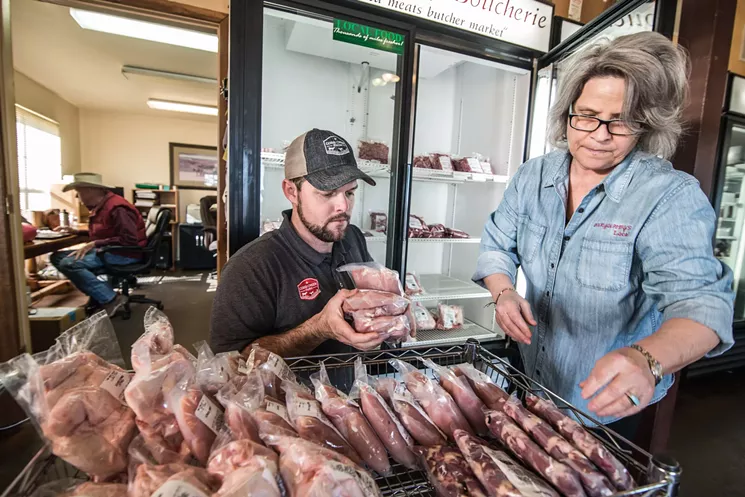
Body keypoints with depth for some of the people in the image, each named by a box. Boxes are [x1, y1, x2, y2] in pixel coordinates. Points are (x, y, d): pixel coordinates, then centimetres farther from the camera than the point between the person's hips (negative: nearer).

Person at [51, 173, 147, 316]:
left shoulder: (116, 208, -19)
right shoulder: (100, 206, 12)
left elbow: (129, 240, -26)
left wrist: (95, 244, -22)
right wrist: (77, 231, 16)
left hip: (125, 254, -11)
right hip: (109, 250, 11)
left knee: (69, 264, -23)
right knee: (57, 257, 4)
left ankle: (110, 299, -16)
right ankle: (99, 293, -6)